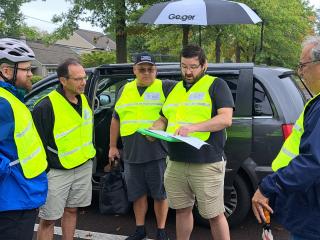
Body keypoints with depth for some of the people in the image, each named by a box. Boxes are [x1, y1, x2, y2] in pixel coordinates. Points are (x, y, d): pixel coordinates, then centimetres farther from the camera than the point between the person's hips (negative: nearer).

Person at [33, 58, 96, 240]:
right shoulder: (45, 107, -21)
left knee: (71, 211, 19)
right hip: (57, 172, -6)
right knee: (48, 220, 3)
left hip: (84, 167, 7)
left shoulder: (84, 99, 3)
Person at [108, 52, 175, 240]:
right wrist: (113, 146, 17)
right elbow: (116, 120, 19)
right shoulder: (125, 91, 13)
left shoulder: (165, 87, -1)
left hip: (157, 153, -4)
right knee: (138, 193, 14)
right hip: (131, 154, 4)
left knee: (160, 194, 7)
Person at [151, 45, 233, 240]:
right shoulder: (175, 88, 17)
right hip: (176, 163, 6)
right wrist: (154, 130, 1)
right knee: (182, 209, 17)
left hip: (207, 164, -5)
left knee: (214, 215, 3)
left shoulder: (216, 85, -1)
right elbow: (164, 119, 24)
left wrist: (193, 127, -25)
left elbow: (226, 119, -13)